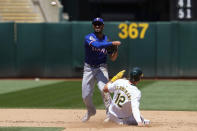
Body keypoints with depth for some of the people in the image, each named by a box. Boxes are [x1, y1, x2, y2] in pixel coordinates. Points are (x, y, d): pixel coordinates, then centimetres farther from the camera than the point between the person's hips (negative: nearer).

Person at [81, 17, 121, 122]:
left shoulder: (107, 40, 2)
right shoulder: (88, 38, -7)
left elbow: (113, 58, 5)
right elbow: (96, 45, -30)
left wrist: (116, 49, -15)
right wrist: (113, 43, -34)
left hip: (101, 68, 0)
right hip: (88, 69, 0)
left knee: (104, 89, -24)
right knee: (86, 95, 5)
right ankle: (91, 111, 35)